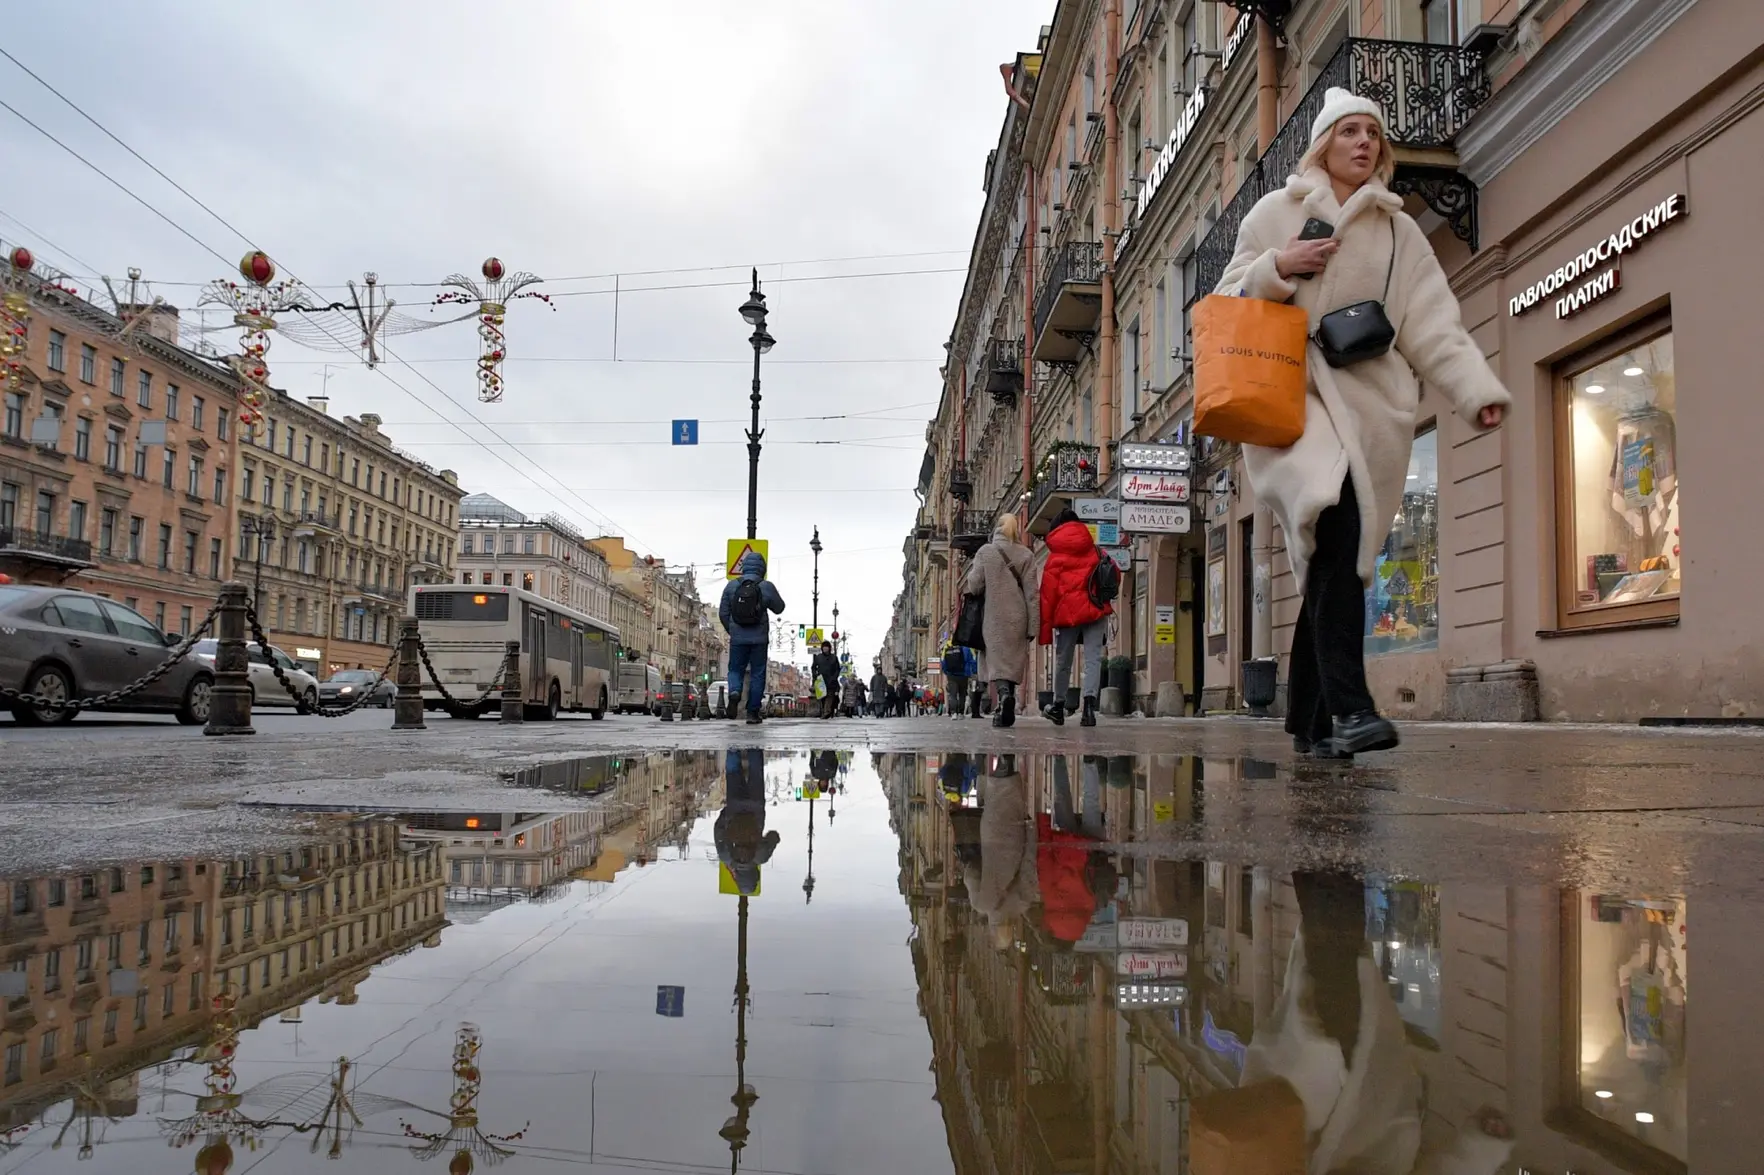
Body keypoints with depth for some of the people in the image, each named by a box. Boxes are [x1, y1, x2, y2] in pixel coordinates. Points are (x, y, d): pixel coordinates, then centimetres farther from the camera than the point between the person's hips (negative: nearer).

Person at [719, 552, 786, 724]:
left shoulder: (732, 586, -1)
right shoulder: (766, 587, -6)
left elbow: (723, 613, 3)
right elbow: (779, 608, 7)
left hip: (737, 637, 1)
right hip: (759, 639, -1)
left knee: (735, 669, 16)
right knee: (757, 674, 8)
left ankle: (734, 691, -16)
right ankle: (753, 713, 9)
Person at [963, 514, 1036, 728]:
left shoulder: (985, 552, -1)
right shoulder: (1025, 555, 3)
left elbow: (974, 586, -5)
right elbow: (1031, 592, 1)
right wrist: (1032, 626, 3)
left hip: (994, 616, -2)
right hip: (1017, 617, 2)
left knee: (997, 661, -1)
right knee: (1013, 661, 9)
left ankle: (1004, 693, -29)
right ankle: (1006, 711, 7)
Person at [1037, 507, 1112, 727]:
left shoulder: (1056, 558, 1)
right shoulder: (1095, 552, 10)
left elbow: (1048, 592, -2)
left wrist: (1045, 626, 0)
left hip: (1068, 612, -2)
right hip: (1096, 611, 2)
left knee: (1062, 661, 10)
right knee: (1093, 659, -3)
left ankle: (1058, 707, 21)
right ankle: (1089, 704, -21)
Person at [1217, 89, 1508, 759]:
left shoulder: (1398, 231, 18)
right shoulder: (1278, 212, 13)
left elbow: (1434, 326, 8)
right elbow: (1229, 301, 12)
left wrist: (1478, 391, -6)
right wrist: (1277, 269, -7)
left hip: (1371, 402, 3)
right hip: (1293, 391, -3)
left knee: (1335, 556, -1)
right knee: (1336, 519, -29)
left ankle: (1308, 719, 12)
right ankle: (1348, 706, -34)